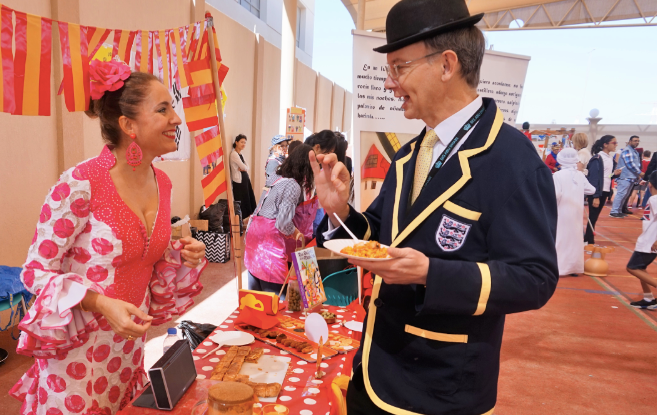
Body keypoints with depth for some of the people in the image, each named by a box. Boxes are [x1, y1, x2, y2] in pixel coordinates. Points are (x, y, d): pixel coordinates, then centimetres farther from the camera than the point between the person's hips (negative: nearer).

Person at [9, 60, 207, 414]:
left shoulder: (162, 183, -2)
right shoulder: (80, 185, -22)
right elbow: (36, 271, -14)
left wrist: (182, 257, -9)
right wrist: (102, 304, -26)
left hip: (131, 342, 6)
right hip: (79, 348, -6)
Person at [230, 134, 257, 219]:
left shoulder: (240, 154, 15)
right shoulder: (234, 154, -14)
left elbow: (247, 167, 10)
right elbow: (243, 167, -17)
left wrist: (244, 168, -11)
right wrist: (244, 168, 5)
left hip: (245, 179, 9)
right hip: (239, 181, -9)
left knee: (249, 199, 10)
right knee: (241, 201, -4)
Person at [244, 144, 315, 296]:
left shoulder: (280, 179, 11)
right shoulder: (293, 186, -15)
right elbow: (284, 222, -18)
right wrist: (297, 234, 0)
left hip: (255, 231, 9)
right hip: (269, 239, -9)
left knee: (256, 289, 18)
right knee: (273, 291, -1)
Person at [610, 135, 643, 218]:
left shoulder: (634, 151, 20)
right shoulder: (627, 150, -10)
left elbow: (637, 164, 25)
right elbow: (630, 164, -17)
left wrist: (638, 174, 12)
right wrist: (639, 173, -11)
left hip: (631, 177, 10)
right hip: (625, 177, -10)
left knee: (625, 195, 10)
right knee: (621, 194, -12)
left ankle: (619, 211, 16)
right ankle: (614, 212, -10)